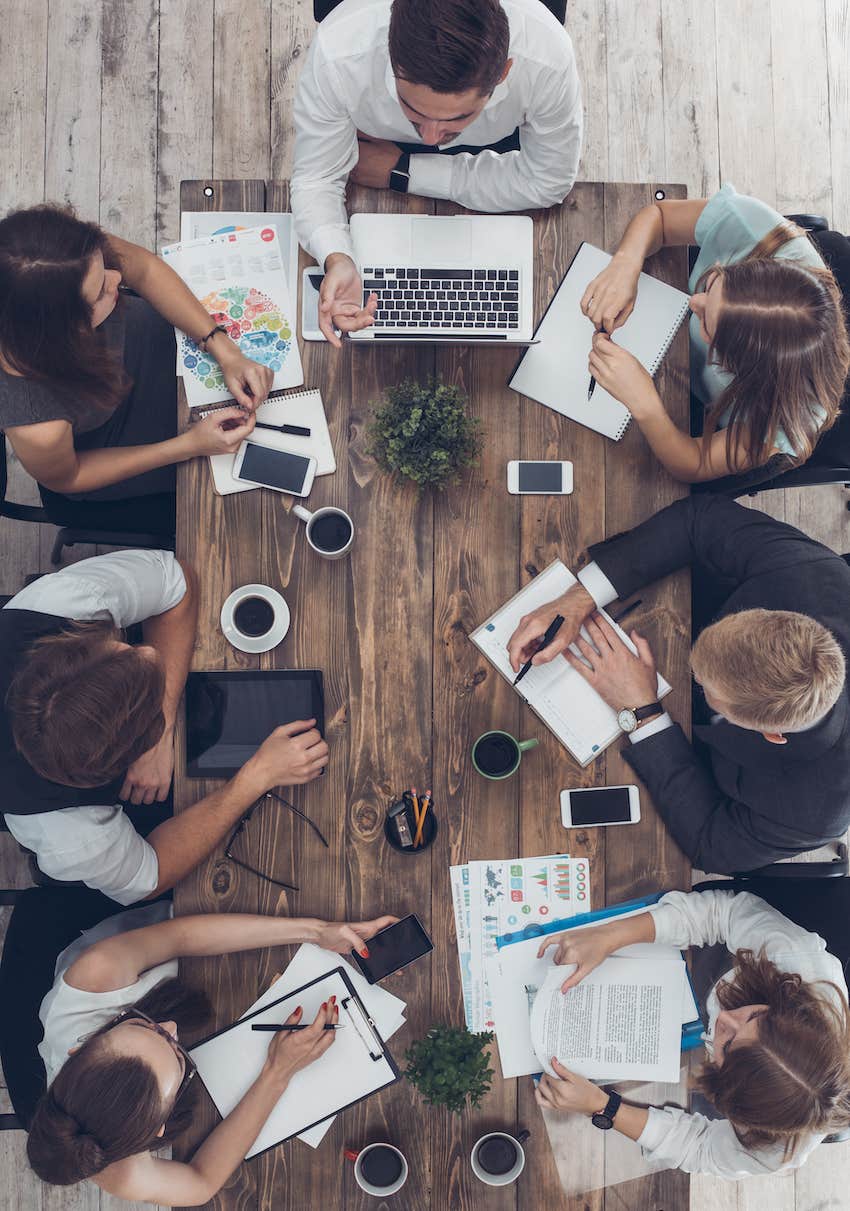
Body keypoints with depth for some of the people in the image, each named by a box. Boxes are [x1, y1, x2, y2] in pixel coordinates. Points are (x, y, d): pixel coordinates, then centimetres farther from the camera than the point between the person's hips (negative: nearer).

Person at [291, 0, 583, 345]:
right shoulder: (336, 55, -42)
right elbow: (315, 179, -28)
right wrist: (337, 260, -51)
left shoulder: (548, 58, -42)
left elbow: (548, 182, -28)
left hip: (495, 147, 0)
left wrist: (404, 171, -30)